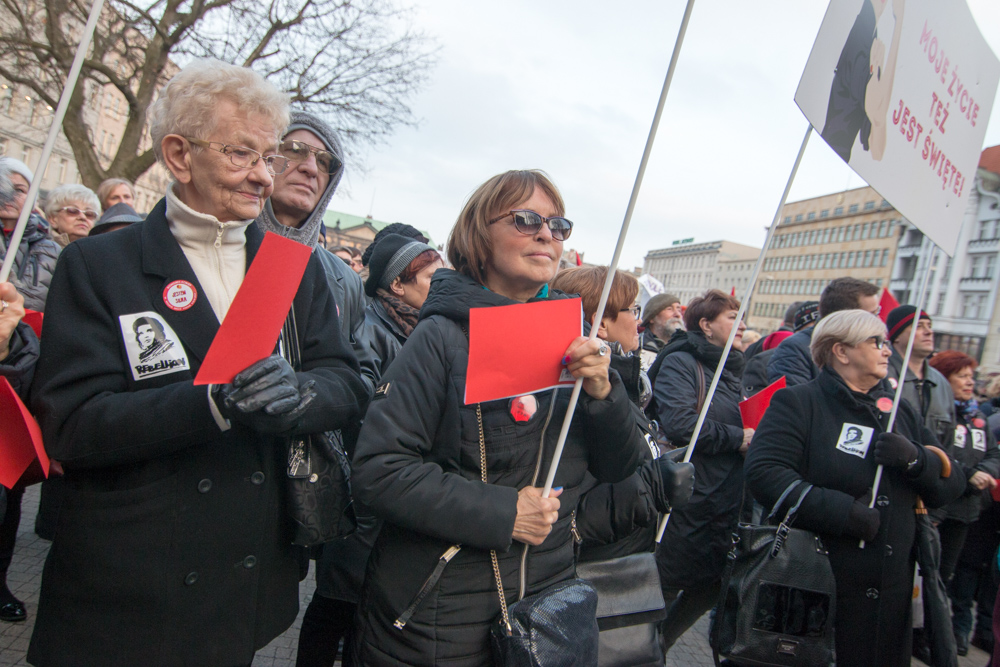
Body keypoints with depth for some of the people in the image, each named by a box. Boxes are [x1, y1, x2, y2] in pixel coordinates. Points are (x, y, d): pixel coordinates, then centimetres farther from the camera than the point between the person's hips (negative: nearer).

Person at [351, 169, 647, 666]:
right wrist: (500, 513, -22)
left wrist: (603, 392, -15)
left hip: (547, 592, 5)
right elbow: (377, 469, -19)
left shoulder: (568, 334, 1)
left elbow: (618, 468, 3)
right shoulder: (444, 336, -14)